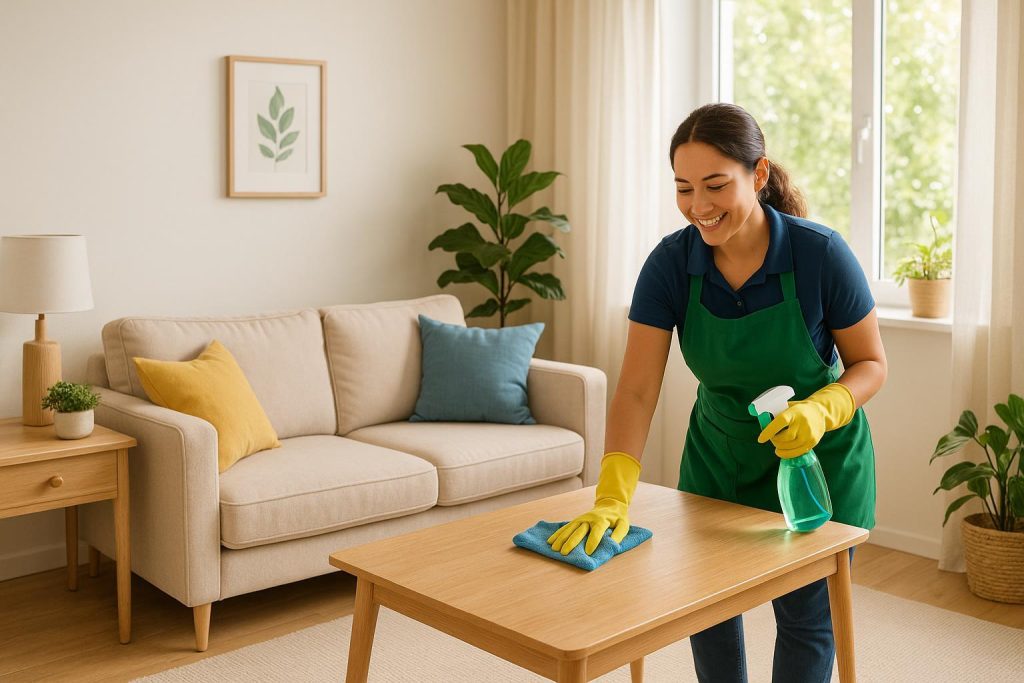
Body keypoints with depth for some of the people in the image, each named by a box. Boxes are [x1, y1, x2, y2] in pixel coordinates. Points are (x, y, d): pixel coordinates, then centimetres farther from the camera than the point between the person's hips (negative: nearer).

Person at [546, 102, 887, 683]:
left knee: (804, 616, 9)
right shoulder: (671, 263, -19)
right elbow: (638, 390, -22)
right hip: (718, 453, 3)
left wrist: (821, 409, -32)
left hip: (818, 456, -2)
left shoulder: (821, 254, -24)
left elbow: (871, 363, -12)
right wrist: (612, 497, -34)